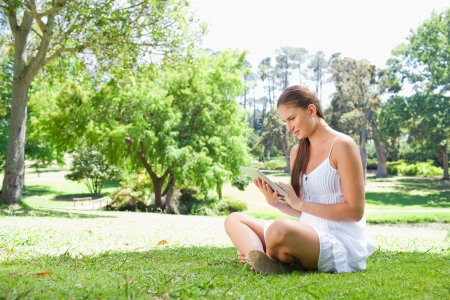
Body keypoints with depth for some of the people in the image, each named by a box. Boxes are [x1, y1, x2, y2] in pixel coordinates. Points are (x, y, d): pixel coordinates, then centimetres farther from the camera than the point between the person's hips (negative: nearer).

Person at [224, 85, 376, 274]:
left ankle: (257, 258, -7)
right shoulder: (297, 152, 11)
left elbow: (355, 211, -14)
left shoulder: (342, 145, -9)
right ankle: (259, 258, -24)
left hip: (342, 244, -8)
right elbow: (303, 212, 13)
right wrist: (276, 203, -7)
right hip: (307, 238, 8)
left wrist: (300, 203, -15)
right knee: (234, 220, 3)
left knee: (280, 230, -38)